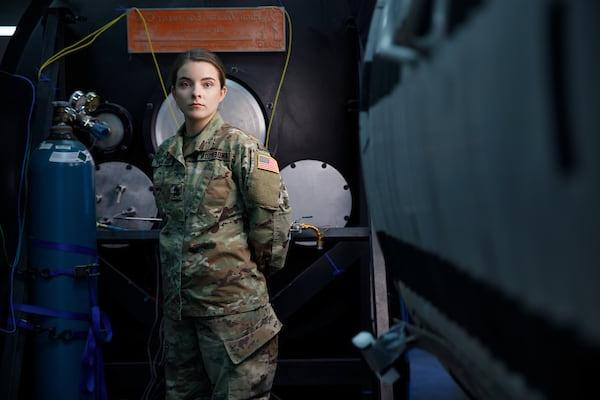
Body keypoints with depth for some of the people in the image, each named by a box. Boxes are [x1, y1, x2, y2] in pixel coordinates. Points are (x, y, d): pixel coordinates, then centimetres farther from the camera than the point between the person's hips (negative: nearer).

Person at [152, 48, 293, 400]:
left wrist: (259, 266, -1)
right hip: (178, 299, 6)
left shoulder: (239, 146, -10)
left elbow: (274, 215, -12)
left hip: (233, 301, -6)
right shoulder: (165, 154, 9)